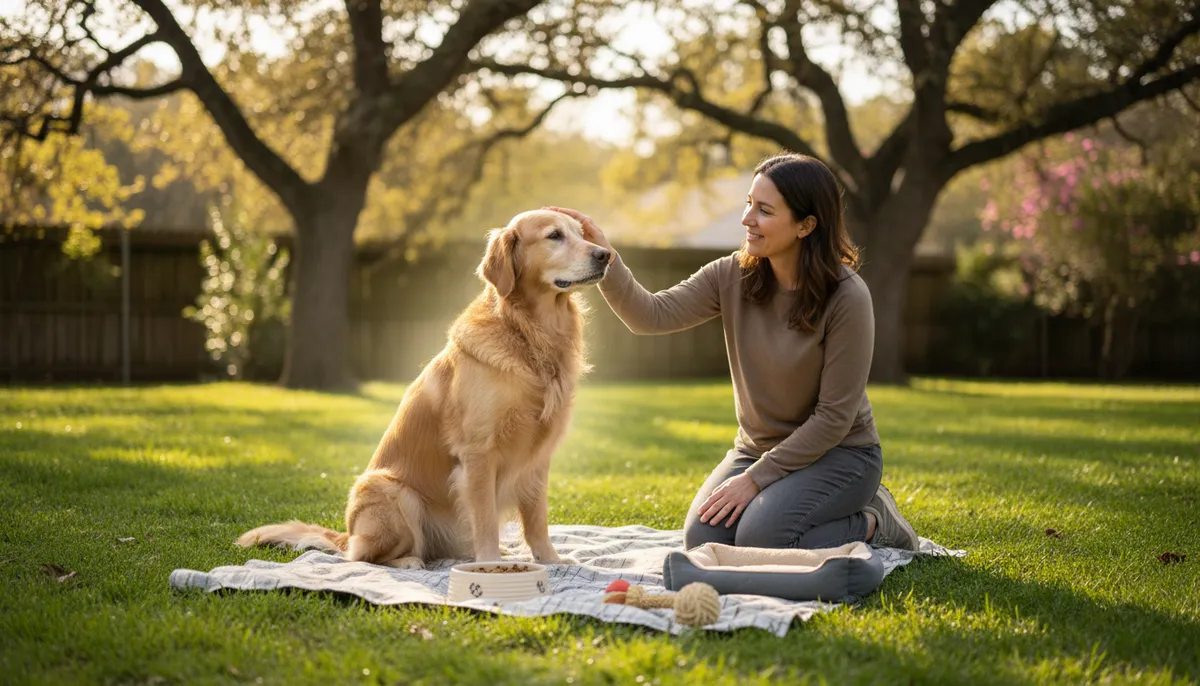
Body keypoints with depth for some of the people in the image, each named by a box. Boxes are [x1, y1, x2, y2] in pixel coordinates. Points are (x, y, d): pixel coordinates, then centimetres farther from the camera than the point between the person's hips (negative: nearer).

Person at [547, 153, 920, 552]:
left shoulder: (847, 298, -21)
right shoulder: (732, 276, -6)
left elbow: (834, 416, -19)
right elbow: (653, 316, -16)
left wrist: (756, 478, -19)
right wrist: (607, 261, -32)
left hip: (838, 454, -5)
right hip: (757, 447, 5)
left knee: (760, 540, -26)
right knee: (704, 541, -16)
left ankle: (872, 523, 1)